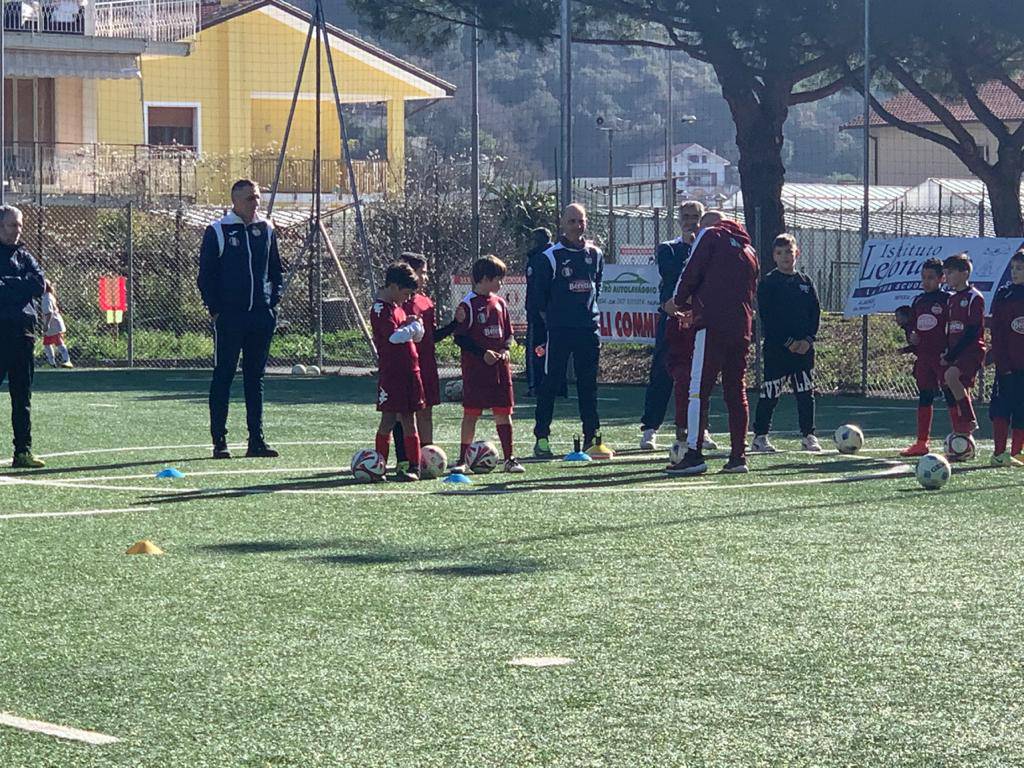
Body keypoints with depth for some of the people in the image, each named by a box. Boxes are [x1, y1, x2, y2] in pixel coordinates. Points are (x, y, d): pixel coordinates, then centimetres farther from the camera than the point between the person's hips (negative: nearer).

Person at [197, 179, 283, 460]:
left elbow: (276, 269, 18)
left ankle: (256, 440, 12)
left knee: (255, 378, 8)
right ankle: (219, 441, 2)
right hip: (229, 317, -4)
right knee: (223, 378, -1)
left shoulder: (266, 229, 9)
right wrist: (214, 309, -8)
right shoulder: (218, 231, -4)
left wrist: (273, 300, 7)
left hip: (262, 316, 4)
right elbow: (205, 275, -3)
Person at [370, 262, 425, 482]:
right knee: (388, 420, -4)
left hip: (409, 371, 8)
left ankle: (414, 466, 8)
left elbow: (416, 336, 22)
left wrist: (416, 327, 0)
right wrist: (413, 327, -9)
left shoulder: (397, 307, 16)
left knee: (409, 420, 7)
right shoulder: (380, 309, -11)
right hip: (390, 372, -8)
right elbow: (394, 335, -25)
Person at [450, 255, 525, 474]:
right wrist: (483, 353, -16)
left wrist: (506, 349, -1)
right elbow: (460, 337, -10)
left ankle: (509, 458, 10)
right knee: (471, 412, -2)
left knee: (503, 412, 5)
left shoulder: (500, 303, 12)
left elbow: (508, 333, 19)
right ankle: (462, 460, 3)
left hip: (500, 366, 5)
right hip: (475, 367, -5)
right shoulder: (468, 304, -7)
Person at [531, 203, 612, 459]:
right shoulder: (551, 256, -4)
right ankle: (541, 438, 1)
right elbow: (540, 294, 1)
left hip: (589, 329, 4)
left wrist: (589, 310, 12)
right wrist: (549, 317, 1)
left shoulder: (595, 255, 10)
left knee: (588, 384, 6)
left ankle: (592, 438, 9)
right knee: (551, 383, -3)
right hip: (559, 330, -4)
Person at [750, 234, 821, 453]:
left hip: (803, 347, 4)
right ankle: (760, 436, 3)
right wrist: (788, 342, -13)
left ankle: (808, 435, 10)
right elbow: (767, 317, -8)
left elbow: (816, 313, 10)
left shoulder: (805, 283, 11)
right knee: (770, 394, -3)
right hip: (776, 348, -4)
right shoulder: (768, 283, -2)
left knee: (806, 393, 4)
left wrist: (808, 339, -5)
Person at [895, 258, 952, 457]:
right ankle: (921, 442, 13)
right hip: (923, 357, 6)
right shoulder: (918, 301, 14)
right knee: (924, 398, 9)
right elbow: (911, 325, 23)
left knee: (951, 395, -6)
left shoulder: (948, 300, -6)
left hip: (943, 357, -6)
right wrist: (911, 336, 1)